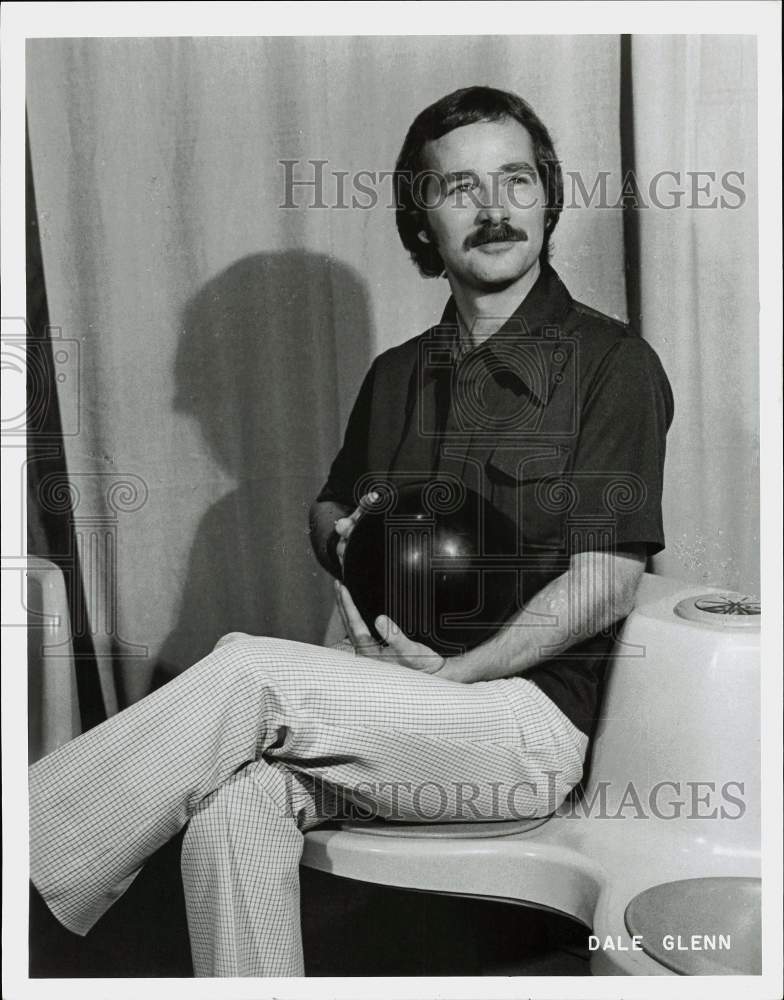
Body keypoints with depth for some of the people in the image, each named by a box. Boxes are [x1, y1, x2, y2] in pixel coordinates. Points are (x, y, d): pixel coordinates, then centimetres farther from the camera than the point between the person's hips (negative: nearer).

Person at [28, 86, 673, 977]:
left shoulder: (610, 363, -4)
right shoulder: (396, 376, 14)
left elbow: (604, 583, -11)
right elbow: (327, 511, 24)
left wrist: (450, 677, -17)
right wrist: (344, 539, 0)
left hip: (537, 712, -5)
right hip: (391, 704, 5)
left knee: (246, 672, -26)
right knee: (235, 800, -25)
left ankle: (33, 859, -11)